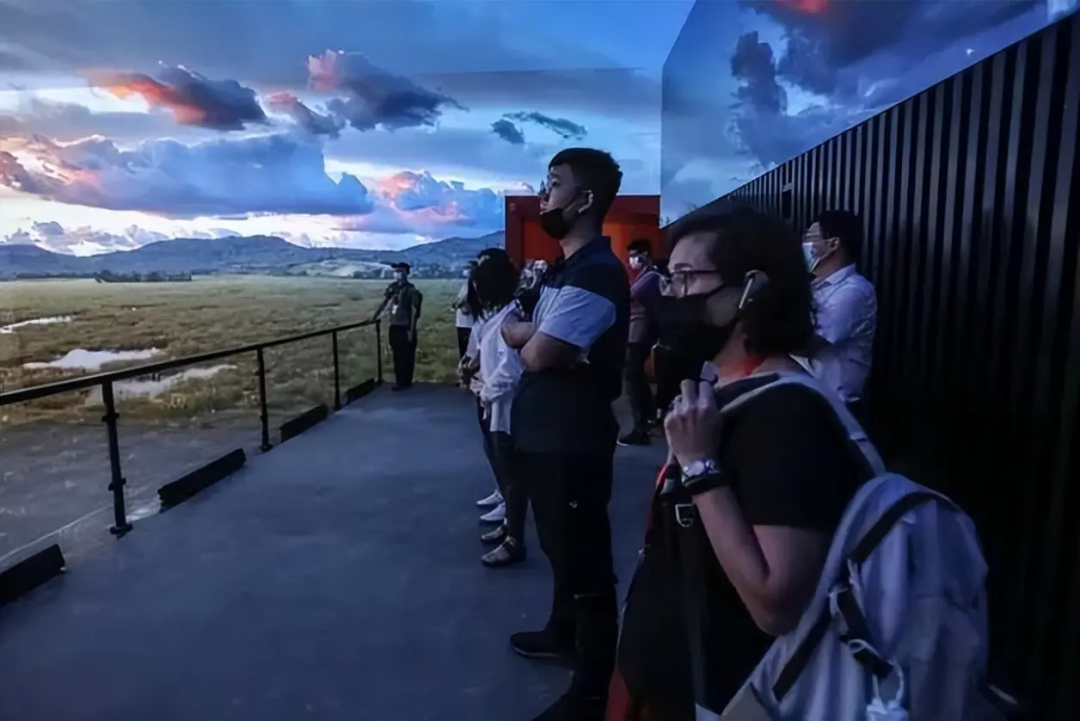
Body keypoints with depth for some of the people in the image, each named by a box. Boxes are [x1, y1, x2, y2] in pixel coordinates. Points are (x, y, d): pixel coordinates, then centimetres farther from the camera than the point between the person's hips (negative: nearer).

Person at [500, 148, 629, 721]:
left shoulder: (595, 273, -22)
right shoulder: (566, 268, 12)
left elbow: (537, 354, -24)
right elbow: (533, 335, 14)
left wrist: (522, 338, -3)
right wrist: (521, 332, -7)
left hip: (573, 442, -10)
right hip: (547, 435, 10)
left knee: (584, 557, 4)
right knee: (559, 544, 25)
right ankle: (563, 631, 48)